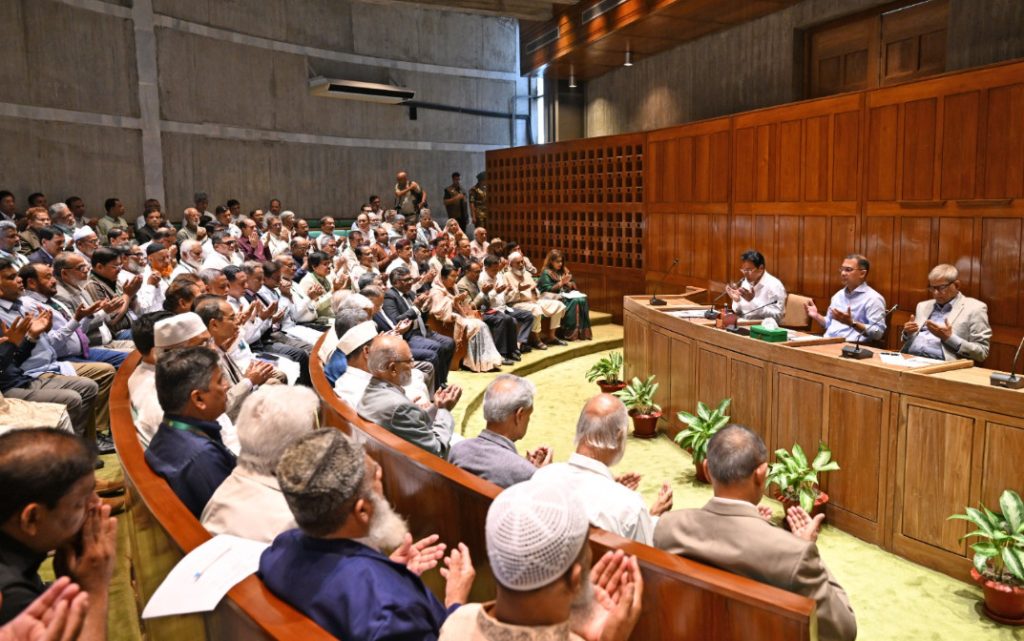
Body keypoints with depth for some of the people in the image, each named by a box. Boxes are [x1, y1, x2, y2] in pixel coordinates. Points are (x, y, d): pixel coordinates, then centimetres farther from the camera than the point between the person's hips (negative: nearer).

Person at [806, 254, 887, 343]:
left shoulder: (873, 298, -3)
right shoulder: (839, 295, 20)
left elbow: (878, 333, -12)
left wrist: (851, 323, -22)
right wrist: (816, 316, 12)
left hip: (850, 346, -7)